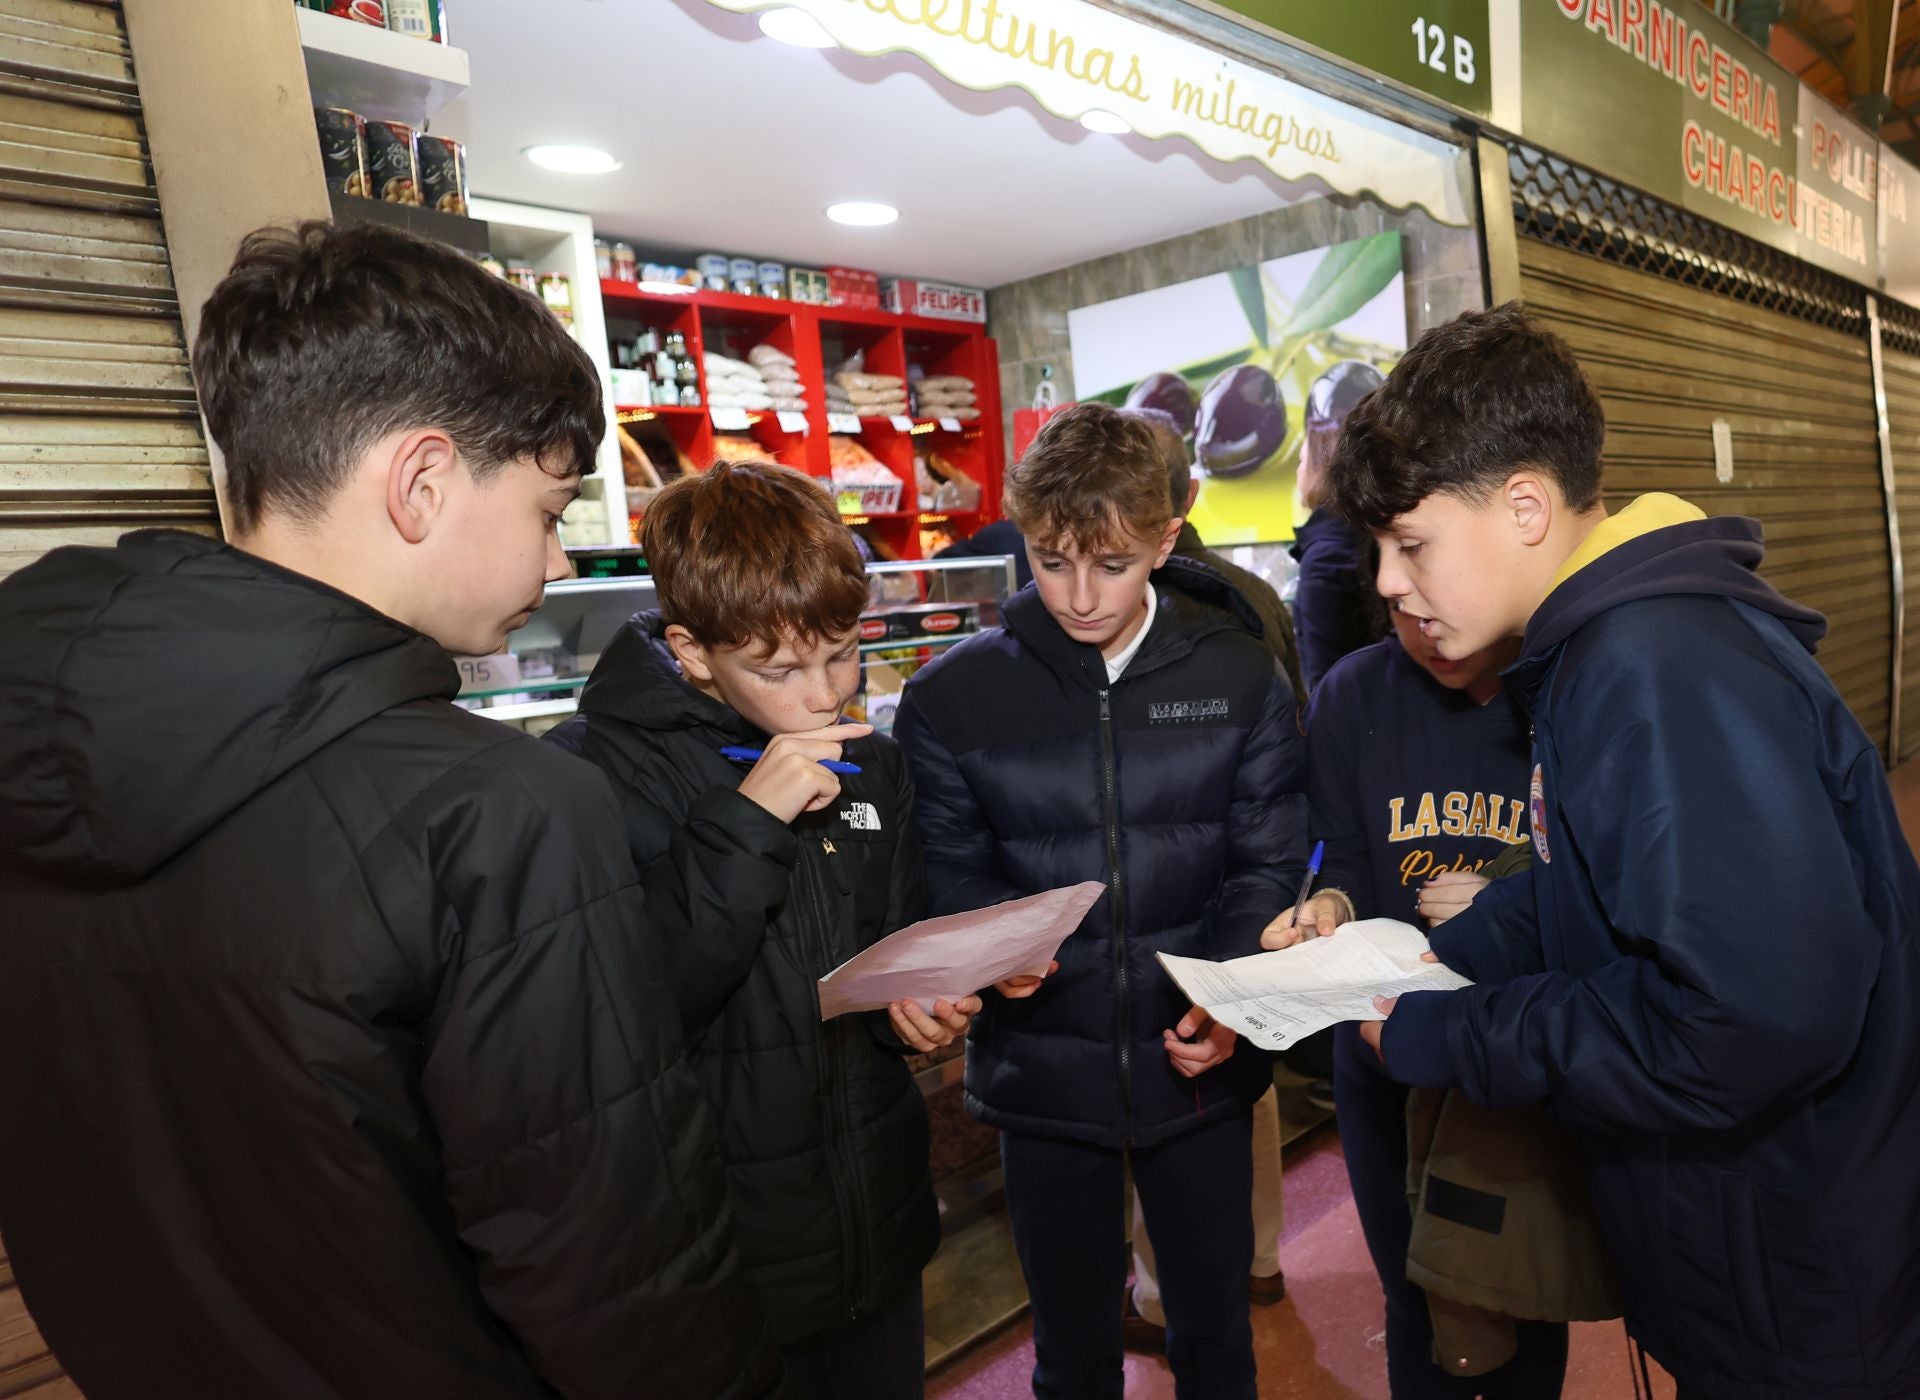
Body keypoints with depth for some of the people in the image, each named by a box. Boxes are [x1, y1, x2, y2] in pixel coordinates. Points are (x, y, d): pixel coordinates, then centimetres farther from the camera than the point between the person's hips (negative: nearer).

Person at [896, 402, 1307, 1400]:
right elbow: (946, 869, -1)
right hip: (1041, 1069, 0)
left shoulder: (1238, 676, -5)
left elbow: (1268, 859, -2)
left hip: (1199, 1064, 1)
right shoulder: (951, 697, -7)